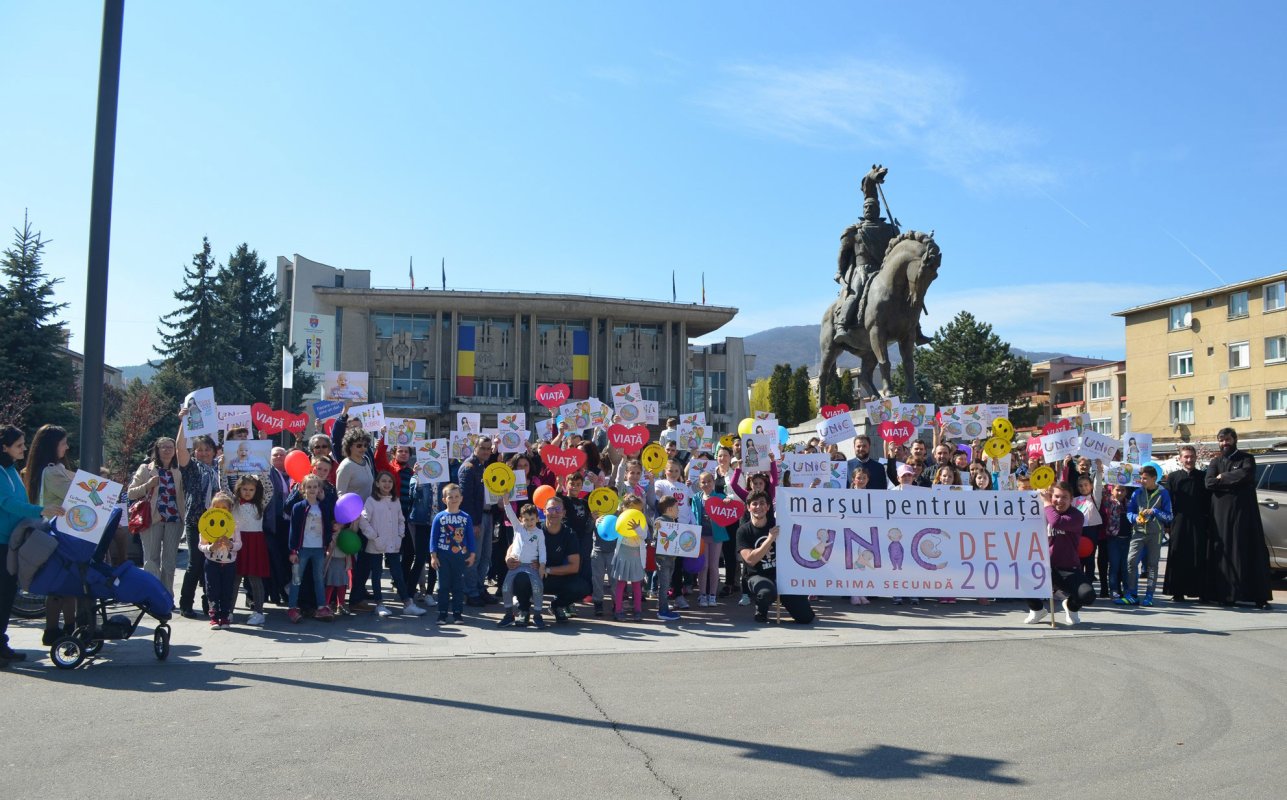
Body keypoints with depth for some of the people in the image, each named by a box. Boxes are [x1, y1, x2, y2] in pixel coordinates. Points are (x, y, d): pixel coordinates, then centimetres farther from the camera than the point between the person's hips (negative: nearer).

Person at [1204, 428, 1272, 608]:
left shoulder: (1246, 458, 6)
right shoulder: (1215, 462, 14)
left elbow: (1245, 475, -15)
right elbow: (1209, 483, -2)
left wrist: (1223, 477, -4)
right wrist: (1234, 481, -9)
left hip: (1244, 512, -2)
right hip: (1221, 513, 2)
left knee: (1251, 552, -2)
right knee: (1224, 553, -1)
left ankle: (1259, 596, 0)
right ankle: (1226, 594, 2)